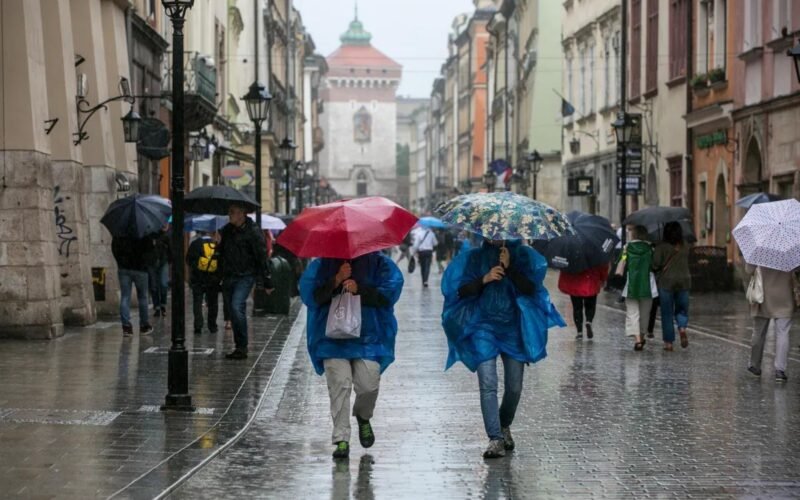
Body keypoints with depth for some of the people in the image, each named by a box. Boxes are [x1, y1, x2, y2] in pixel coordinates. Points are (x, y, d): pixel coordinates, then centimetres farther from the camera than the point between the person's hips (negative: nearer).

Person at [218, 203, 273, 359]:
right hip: (228, 276, 7)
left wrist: (267, 282, -7)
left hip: (245, 276, -7)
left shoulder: (253, 231, -8)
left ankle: (242, 347, -15)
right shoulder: (227, 230, 10)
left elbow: (262, 257, -7)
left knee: (237, 307, -22)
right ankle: (239, 347, 19)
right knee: (233, 311, 9)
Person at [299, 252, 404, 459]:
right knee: (339, 385, -11)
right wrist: (336, 280, -14)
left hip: (368, 337, 0)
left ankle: (363, 417, 24)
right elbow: (310, 296, -3)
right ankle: (341, 439, -6)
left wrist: (360, 289, -15)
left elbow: (389, 293, -4)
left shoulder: (379, 264, 7)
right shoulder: (320, 265, 9)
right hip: (333, 337, 0)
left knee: (368, 384, -10)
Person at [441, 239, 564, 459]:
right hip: (483, 327, -1)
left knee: (514, 387, 5)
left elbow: (530, 288, -5)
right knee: (488, 385, -14)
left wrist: (510, 268, -15)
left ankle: (504, 427, 32)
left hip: (513, 328, 1)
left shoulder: (521, 255, 8)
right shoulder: (474, 257, 8)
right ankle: (496, 440, -16)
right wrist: (485, 279, -13)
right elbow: (461, 291, 1)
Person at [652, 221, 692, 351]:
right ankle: (682, 328, -13)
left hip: (666, 282, -3)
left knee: (667, 313, 5)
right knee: (682, 309, 16)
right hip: (684, 281, 3)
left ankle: (669, 342, 5)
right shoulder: (685, 247, 3)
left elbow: (656, 265, -13)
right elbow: (686, 262, 11)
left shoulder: (662, 247, -9)